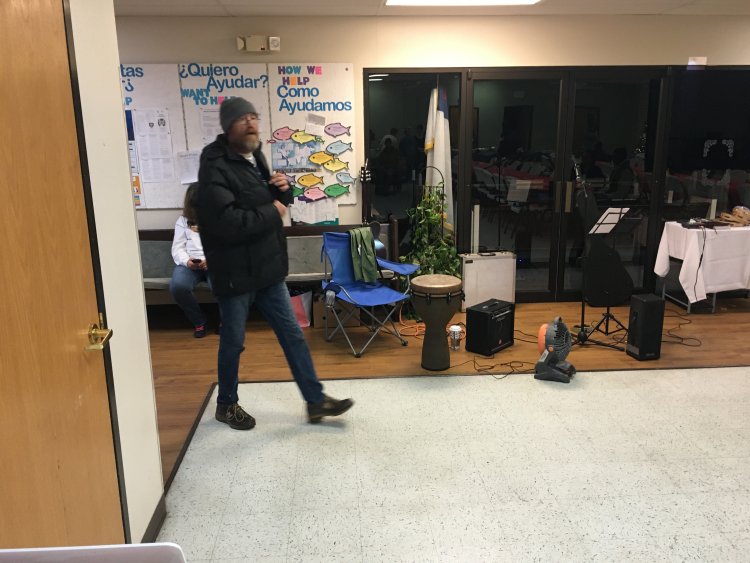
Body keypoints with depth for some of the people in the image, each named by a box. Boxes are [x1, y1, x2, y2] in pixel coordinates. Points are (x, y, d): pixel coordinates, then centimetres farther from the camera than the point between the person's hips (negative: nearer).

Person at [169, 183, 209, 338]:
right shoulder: (183, 220, 17)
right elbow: (177, 249, 8)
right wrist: (187, 261, -15)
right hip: (189, 264, 2)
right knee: (177, 286, -32)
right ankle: (199, 321, -5)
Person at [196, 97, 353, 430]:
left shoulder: (254, 157, 10)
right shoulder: (215, 167, -18)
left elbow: (271, 203, 21)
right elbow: (226, 222, -31)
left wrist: (283, 191, -3)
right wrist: (271, 212, -18)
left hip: (267, 267, 8)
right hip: (236, 272, -8)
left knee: (292, 333, 11)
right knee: (233, 342, 9)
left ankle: (315, 400, 21)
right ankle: (226, 405, 31)